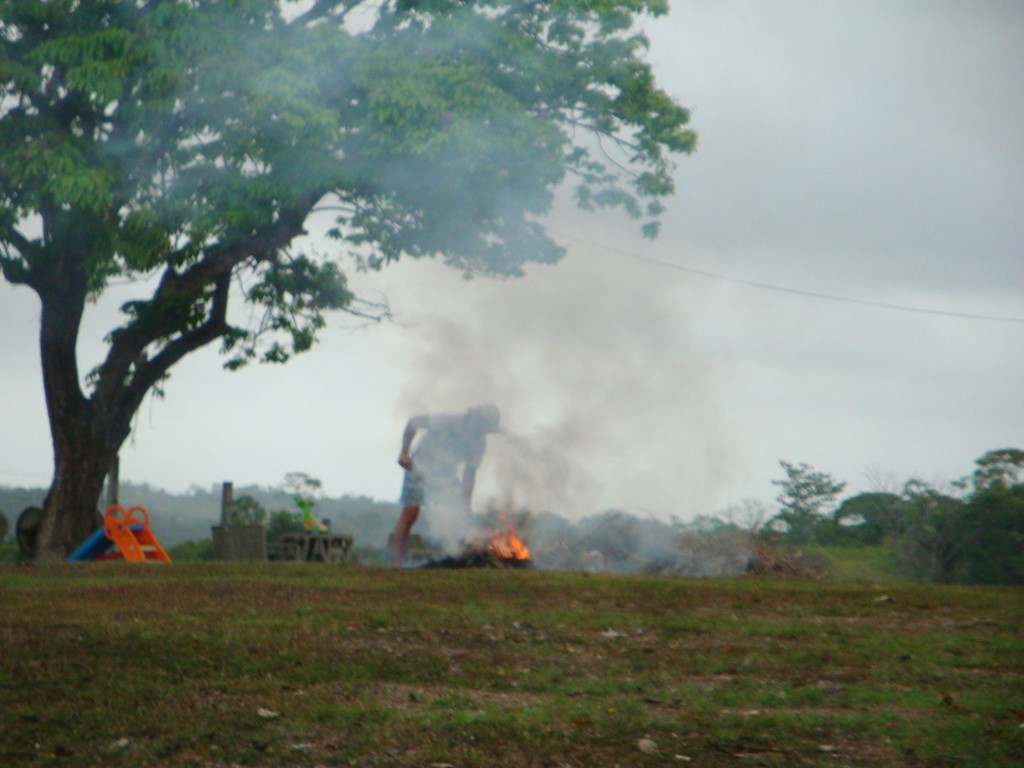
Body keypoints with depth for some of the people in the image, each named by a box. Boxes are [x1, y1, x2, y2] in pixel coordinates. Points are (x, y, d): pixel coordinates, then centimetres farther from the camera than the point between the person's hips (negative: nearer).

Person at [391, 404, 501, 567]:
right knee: (410, 512, -13)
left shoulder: (479, 442, -11)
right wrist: (404, 453, -17)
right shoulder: (448, 421, -25)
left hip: (448, 475, 5)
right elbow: (413, 422, -15)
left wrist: (466, 503, -11)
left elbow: (470, 473, -4)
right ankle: (396, 561, -12)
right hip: (420, 467, -4)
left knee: (456, 516, -11)